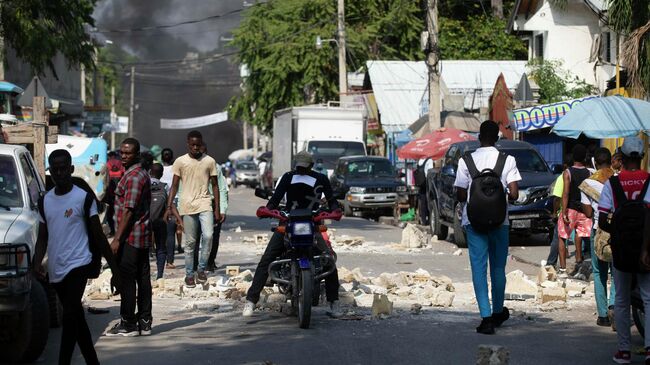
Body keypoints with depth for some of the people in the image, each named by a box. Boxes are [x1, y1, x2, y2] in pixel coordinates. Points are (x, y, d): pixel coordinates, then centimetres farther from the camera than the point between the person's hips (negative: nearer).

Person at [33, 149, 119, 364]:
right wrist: (37, 262, -4)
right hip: (55, 269, 6)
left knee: (70, 318, -17)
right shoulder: (45, 201, 10)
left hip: (77, 264, -6)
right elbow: (43, 237, 14)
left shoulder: (83, 198, -4)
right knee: (76, 319, 12)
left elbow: (99, 235, -1)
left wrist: (114, 267, -1)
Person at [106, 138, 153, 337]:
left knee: (126, 280, -5)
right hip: (143, 237, 10)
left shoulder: (132, 177, -15)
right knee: (143, 279, 9)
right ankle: (144, 322, 12)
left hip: (130, 237, -10)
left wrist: (117, 239, -20)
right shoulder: (143, 174, 16)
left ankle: (128, 324, -2)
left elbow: (128, 210, -20)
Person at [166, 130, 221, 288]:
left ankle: (201, 268, -1)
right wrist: (169, 206, -6)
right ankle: (189, 274, 15)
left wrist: (217, 209, 4)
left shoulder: (209, 161, 4)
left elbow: (215, 185, 8)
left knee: (208, 236, -18)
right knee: (190, 242, 4)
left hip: (205, 204, 0)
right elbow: (174, 185, 4)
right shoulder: (180, 161, 2)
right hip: (187, 206, 0)